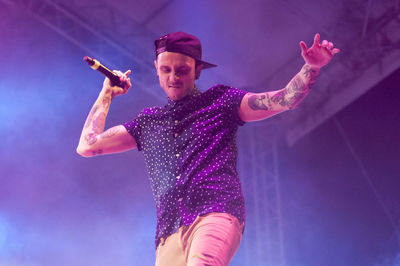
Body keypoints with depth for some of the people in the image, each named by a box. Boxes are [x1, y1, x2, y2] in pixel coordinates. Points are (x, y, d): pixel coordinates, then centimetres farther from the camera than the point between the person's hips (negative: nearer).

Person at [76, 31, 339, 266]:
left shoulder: (221, 101, 15)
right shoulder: (148, 121, 25)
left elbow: (286, 99, 6)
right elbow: (87, 146, 24)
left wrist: (311, 68, -11)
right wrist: (107, 95, 26)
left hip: (215, 215, -4)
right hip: (169, 233, 5)